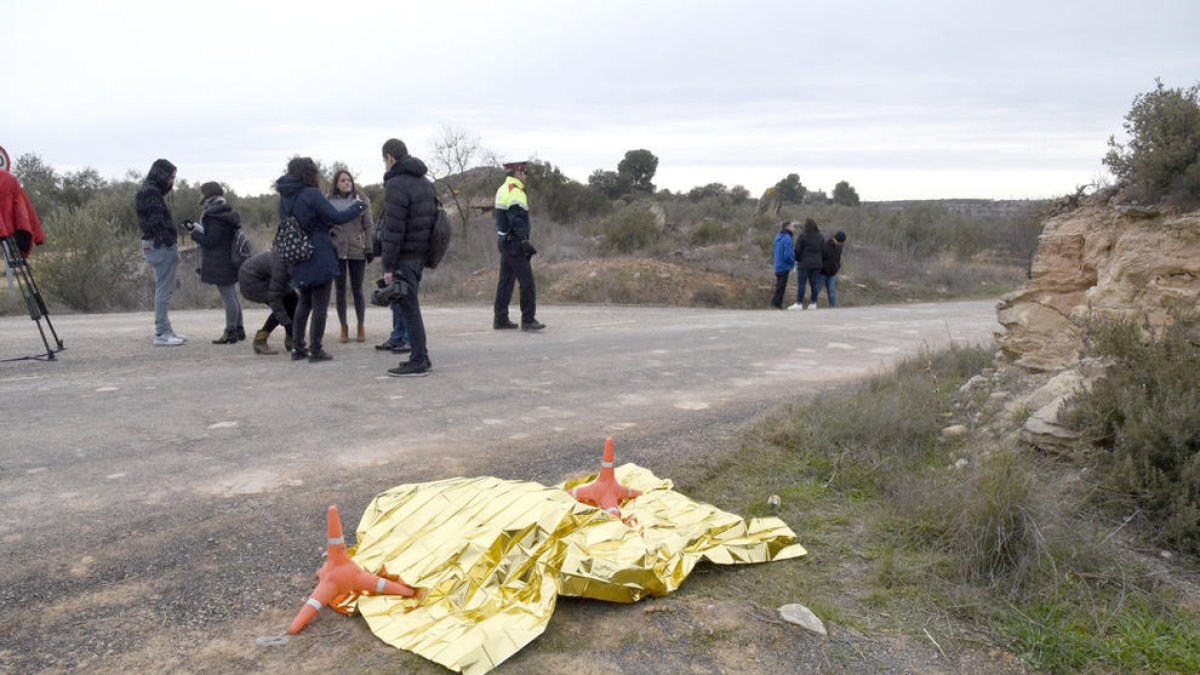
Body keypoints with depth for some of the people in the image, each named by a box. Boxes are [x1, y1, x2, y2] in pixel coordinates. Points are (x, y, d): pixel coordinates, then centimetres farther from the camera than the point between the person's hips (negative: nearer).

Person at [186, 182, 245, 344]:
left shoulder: (215, 218, -18)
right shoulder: (225, 213, 13)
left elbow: (210, 241, -18)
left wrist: (194, 231, -9)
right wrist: (196, 228, 16)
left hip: (220, 265, -10)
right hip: (229, 262, 10)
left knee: (228, 297, -5)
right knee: (232, 296, 15)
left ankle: (231, 332, 1)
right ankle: (239, 329, 22)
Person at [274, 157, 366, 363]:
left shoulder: (285, 197, 8)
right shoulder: (311, 194, -15)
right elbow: (336, 217, -17)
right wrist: (357, 207, -1)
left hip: (297, 259, 7)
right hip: (319, 258, -7)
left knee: (304, 303, 18)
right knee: (320, 304, 2)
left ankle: (297, 347, 20)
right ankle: (315, 350, 4)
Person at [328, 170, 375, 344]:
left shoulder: (362, 200, 3)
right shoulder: (329, 202, 4)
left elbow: (369, 226, 2)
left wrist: (370, 249, -3)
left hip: (357, 250, -1)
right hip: (336, 251, 1)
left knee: (357, 290, 5)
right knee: (340, 291, 5)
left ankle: (361, 327, 15)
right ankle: (344, 327, 14)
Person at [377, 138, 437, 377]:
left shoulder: (396, 185, -14)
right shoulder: (425, 183, 14)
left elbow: (393, 229, -18)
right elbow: (434, 219, 16)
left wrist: (388, 265, -16)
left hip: (404, 256, -9)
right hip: (420, 254, 9)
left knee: (409, 308, -4)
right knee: (410, 306, 16)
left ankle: (418, 362, 0)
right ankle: (421, 357, 20)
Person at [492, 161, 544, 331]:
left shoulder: (503, 190, 16)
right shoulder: (515, 192, -15)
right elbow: (517, 221, -23)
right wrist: (525, 242, -25)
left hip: (504, 242, 10)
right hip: (514, 244, -10)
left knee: (505, 281, 13)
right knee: (527, 282, -7)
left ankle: (500, 319, 17)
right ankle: (528, 320, -5)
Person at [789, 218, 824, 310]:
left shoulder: (803, 235, -9)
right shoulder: (820, 236, 6)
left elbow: (798, 250, -8)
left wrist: (797, 259, 7)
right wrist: (817, 259, 17)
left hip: (804, 263, -5)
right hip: (816, 264, 5)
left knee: (801, 283, -2)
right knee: (814, 284, 8)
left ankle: (799, 303, -4)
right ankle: (814, 303, 11)